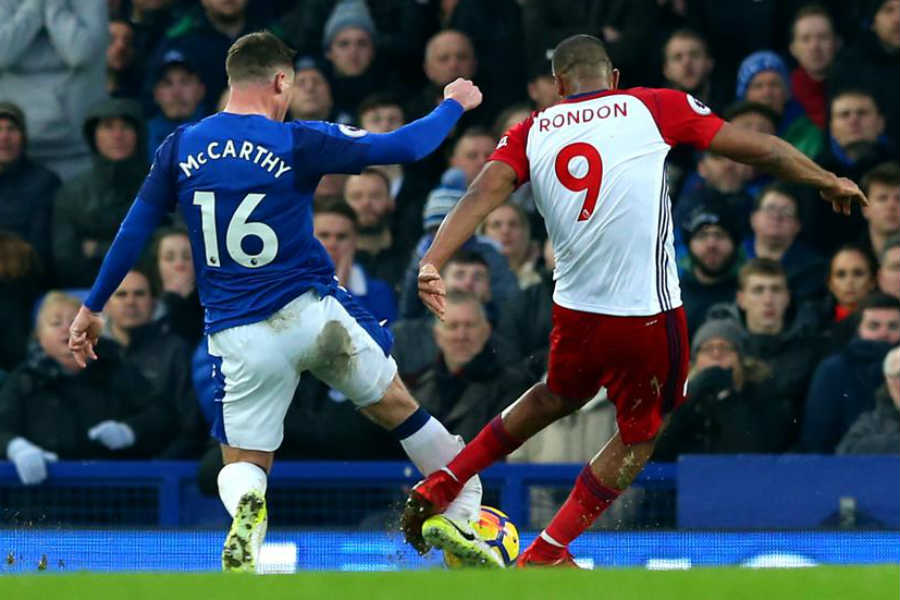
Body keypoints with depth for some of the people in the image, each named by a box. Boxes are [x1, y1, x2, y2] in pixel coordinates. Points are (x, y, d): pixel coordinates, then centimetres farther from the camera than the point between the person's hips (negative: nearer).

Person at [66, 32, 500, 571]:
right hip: (313, 312, -2)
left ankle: (246, 509, -24)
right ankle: (464, 519, 21)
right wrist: (453, 106, 17)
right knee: (398, 408, 18)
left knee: (243, 463, 11)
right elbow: (404, 147, -2)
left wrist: (93, 308, 15)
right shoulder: (297, 143, -7)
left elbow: (133, 233, 4)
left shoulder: (181, 147, 1)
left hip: (239, 338, 2)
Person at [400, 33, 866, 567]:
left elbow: (484, 193, -8)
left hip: (575, 305, 4)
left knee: (558, 397, 33)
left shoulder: (532, 133, 8)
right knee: (641, 434, 17)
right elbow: (758, 149, 8)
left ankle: (438, 489, 34)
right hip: (648, 312, -4)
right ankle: (546, 555, 17)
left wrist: (432, 264, -16)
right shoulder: (654, 107, 3)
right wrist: (829, 181, 21)